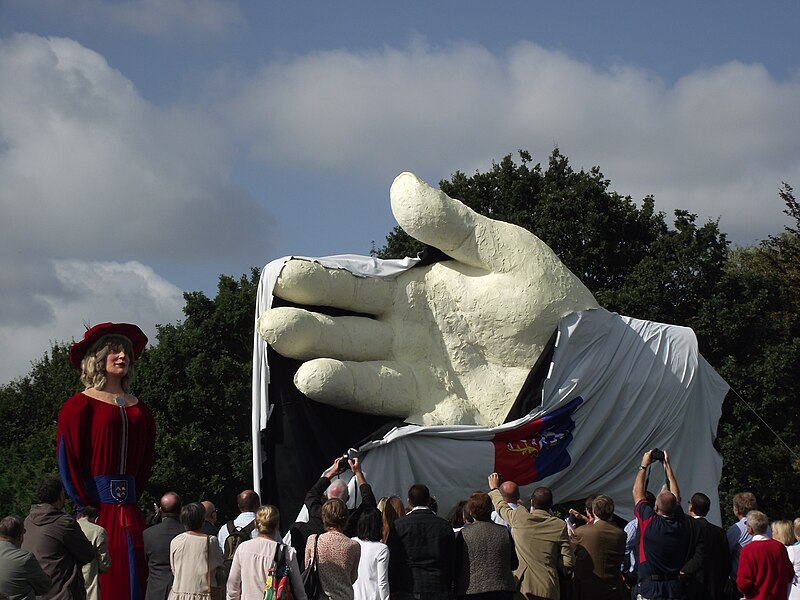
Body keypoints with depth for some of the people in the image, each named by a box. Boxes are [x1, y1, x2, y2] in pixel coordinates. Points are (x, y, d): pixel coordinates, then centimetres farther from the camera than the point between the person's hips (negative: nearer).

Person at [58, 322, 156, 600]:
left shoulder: (137, 408, 16)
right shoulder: (80, 405, -2)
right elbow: (68, 457, -7)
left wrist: (134, 492, 7)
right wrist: (85, 503, -11)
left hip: (128, 506, 6)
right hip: (96, 504, -5)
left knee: (132, 576, 1)